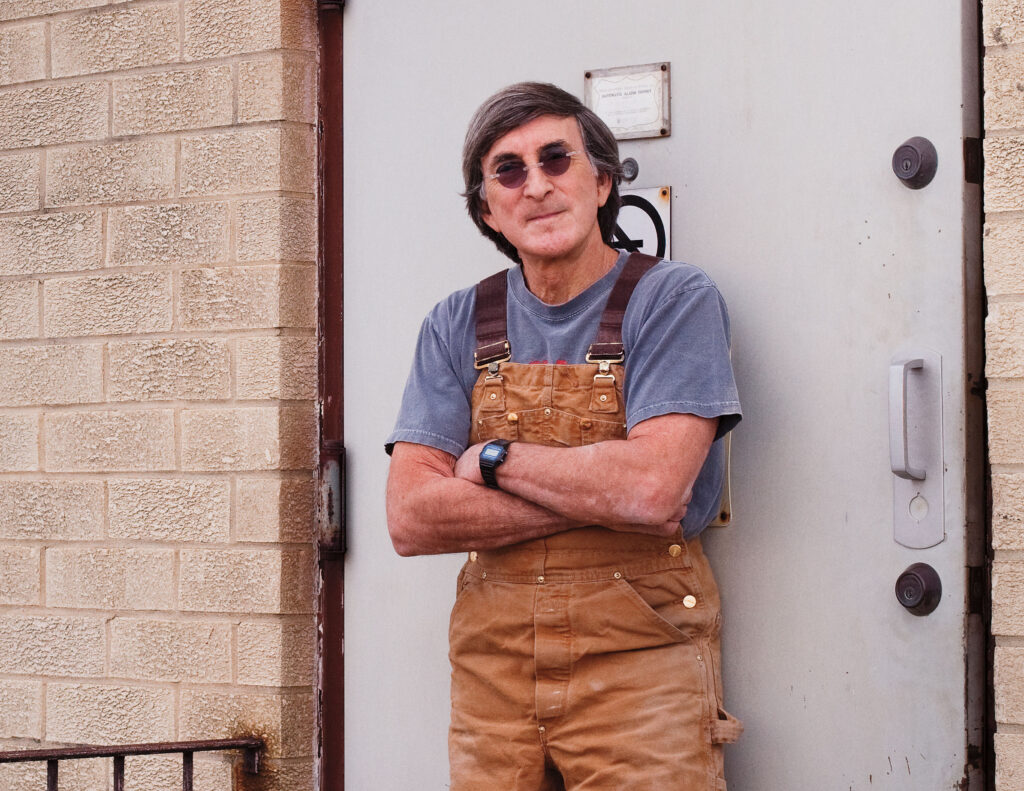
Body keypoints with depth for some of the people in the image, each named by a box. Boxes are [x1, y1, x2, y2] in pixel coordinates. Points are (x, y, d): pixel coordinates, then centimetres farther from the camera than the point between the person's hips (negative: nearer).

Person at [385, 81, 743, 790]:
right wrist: (602, 496, -12)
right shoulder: (457, 326, 7)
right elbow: (411, 518, -4)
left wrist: (494, 459, -7)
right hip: (490, 667, 4)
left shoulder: (675, 301, -5)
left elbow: (652, 486, -19)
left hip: (639, 661, -3)